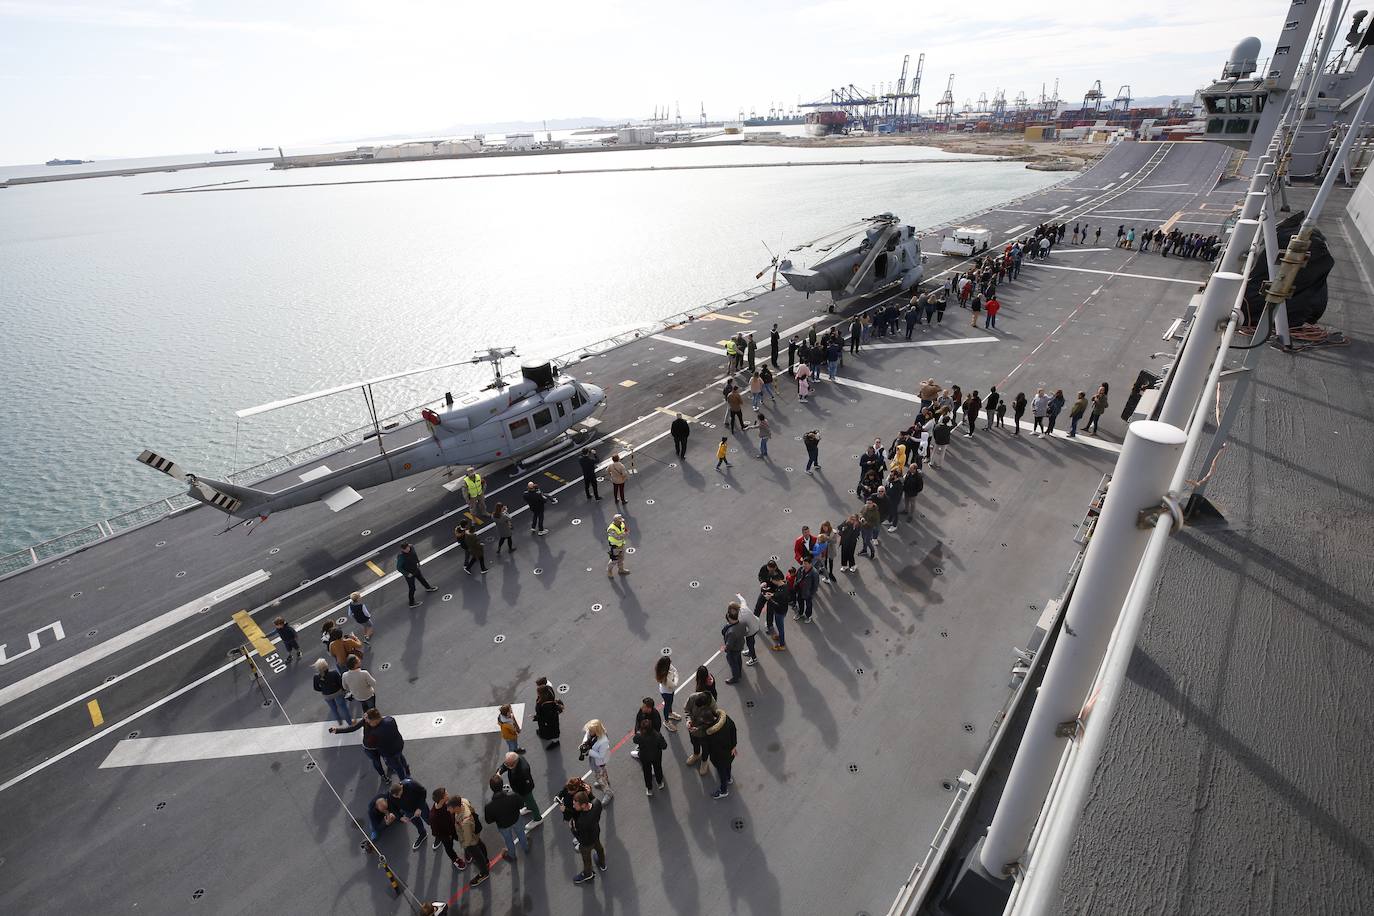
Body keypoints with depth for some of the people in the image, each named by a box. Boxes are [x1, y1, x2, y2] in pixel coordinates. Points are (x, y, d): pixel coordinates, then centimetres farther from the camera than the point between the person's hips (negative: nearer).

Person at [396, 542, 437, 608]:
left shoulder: (411, 548, -19)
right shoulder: (401, 557, -36)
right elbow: (398, 568, -25)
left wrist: (418, 562, 9)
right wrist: (407, 574, -24)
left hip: (416, 569, 7)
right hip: (409, 574, -6)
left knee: (422, 579, 32)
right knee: (412, 588, 10)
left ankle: (428, 588, 61)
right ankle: (412, 603, 30)